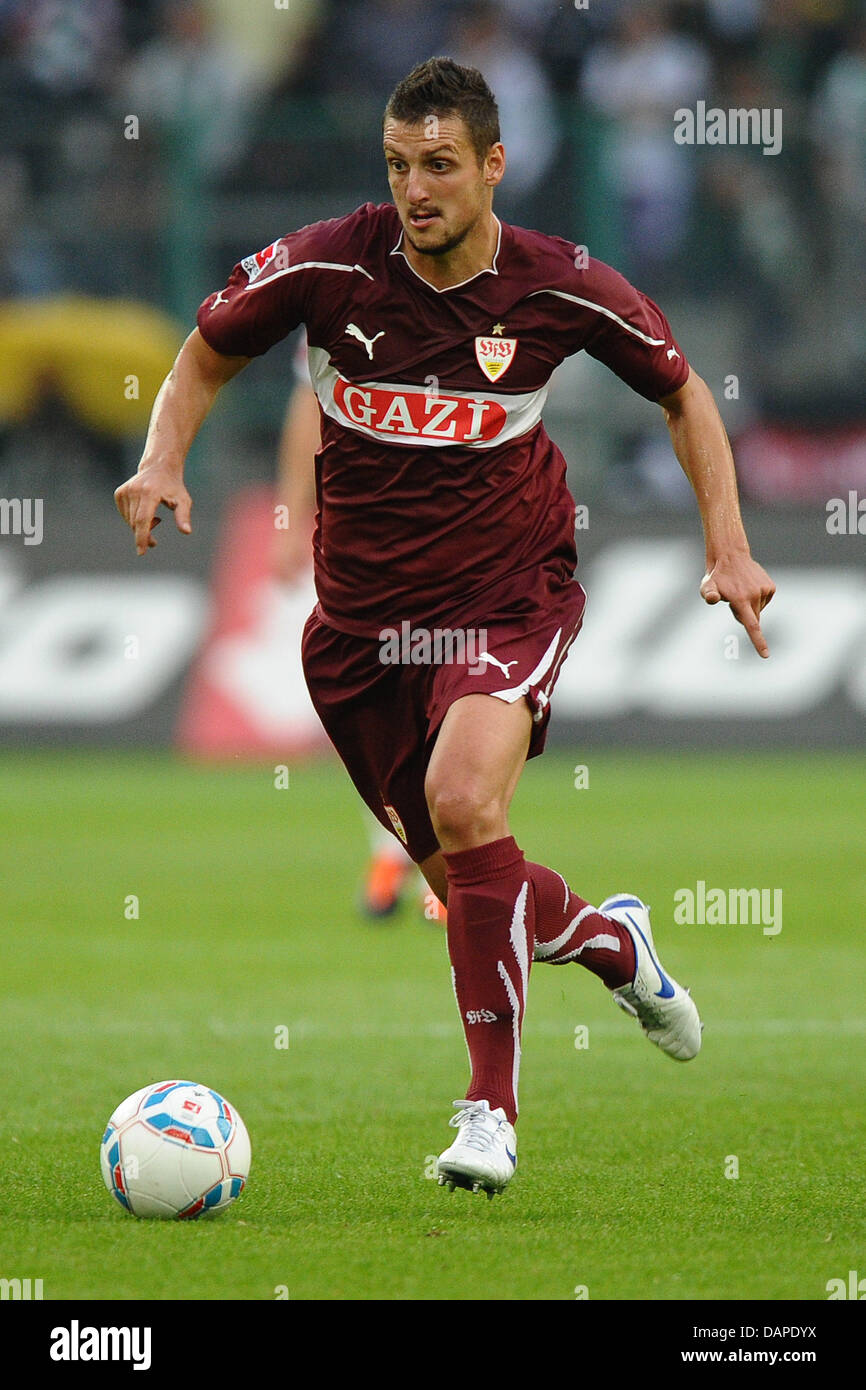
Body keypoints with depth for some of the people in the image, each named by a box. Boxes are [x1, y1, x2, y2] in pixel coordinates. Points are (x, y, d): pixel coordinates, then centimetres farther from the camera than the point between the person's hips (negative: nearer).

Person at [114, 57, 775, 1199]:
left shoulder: (563, 289, -11)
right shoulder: (325, 266, -11)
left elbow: (683, 392, 7)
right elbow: (208, 355, 6)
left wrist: (729, 549, -1)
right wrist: (163, 461, -12)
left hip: (511, 595, -3)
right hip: (363, 613, 3)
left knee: (464, 803, -29)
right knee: (467, 881, 9)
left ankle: (493, 1106, -19)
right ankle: (604, 936, 45)